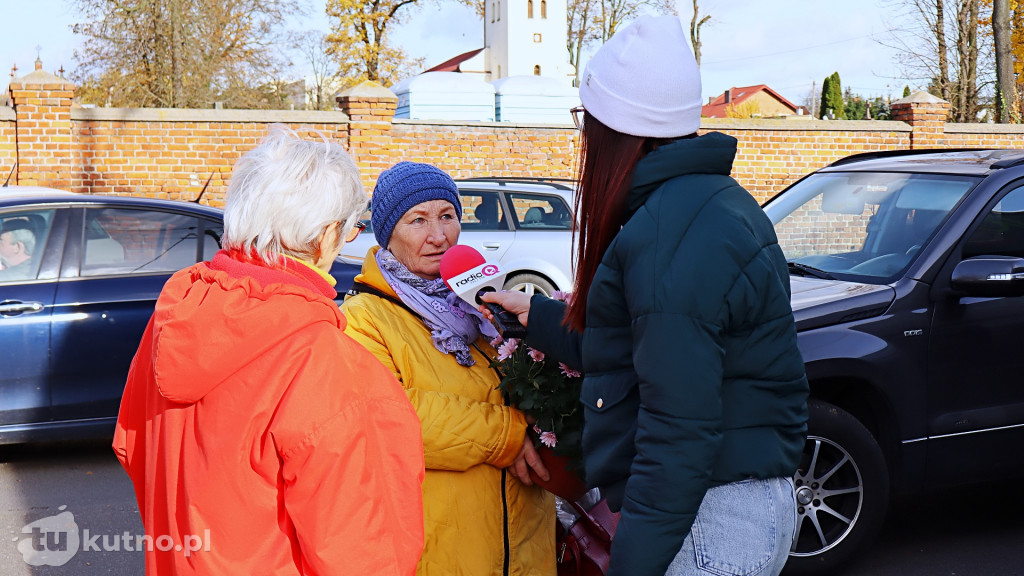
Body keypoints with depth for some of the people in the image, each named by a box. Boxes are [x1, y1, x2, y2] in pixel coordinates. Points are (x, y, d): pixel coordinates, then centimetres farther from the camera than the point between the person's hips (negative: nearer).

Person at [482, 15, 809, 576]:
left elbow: (679, 426, -25)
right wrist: (536, 314, 27)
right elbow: (628, 349, 20)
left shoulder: (669, 236, -22)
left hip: (710, 524, -10)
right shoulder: (711, 200, 11)